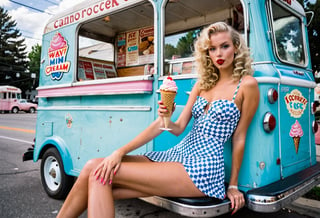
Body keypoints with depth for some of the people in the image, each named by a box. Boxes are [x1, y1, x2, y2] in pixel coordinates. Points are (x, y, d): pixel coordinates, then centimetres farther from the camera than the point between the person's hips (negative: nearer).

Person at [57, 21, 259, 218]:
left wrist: (233, 186, 4)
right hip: (177, 155, 6)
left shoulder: (247, 84, -1)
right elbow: (178, 128, 9)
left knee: (101, 174, -16)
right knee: (95, 167, -10)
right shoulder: (203, 83, 15)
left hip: (202, 168, -6)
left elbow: (239, 137, -1)